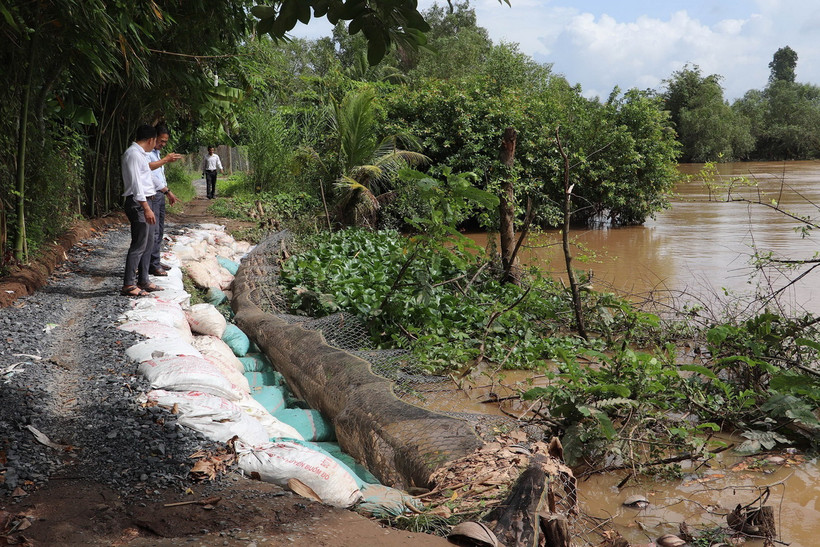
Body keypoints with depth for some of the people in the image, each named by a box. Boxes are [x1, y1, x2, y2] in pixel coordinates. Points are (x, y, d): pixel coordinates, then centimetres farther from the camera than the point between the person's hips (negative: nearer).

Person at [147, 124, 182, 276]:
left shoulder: (157, 152, 21)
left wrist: (168, 192, 24)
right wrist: (165, 160, -28)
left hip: (160, 194, 10)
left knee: (159, 231, 12)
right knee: (153, 231, -10)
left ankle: (156, 262, 18)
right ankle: (153, 265, -8)